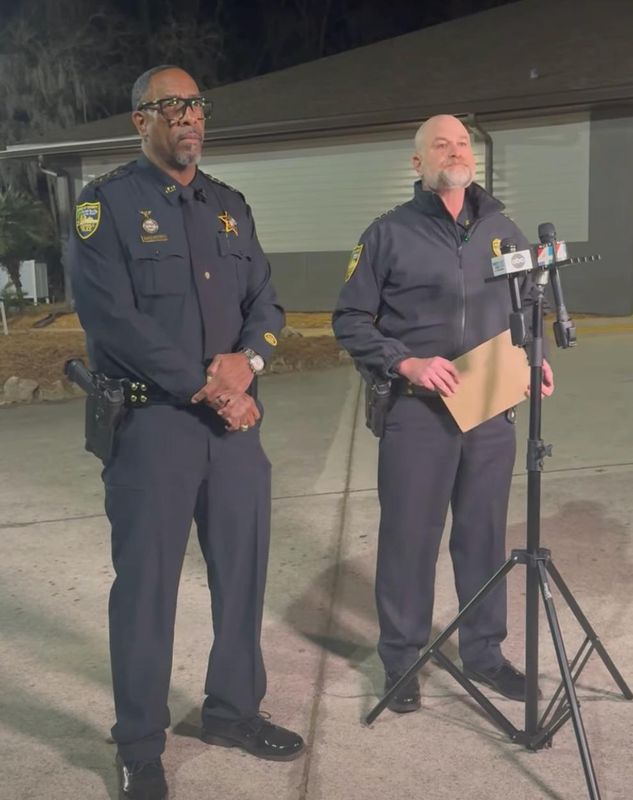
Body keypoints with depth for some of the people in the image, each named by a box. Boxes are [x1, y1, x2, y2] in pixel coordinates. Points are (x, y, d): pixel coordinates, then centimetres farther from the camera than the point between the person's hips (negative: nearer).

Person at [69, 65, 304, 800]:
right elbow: (111, 318, -15)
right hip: (149, 419, -5)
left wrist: (247, 359, -10)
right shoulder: (107, 203, -5)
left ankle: (233, 709, 30)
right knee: (146, 581, 1)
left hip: (233, 416, 6)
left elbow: (266, 300, 13)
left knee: (243, 566, 11)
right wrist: (204, 389, -15)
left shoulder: (230, 207, 15)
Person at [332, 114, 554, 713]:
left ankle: (484, 653, 29)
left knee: (484, 535, 12)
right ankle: (400, 661, 20)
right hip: (417, 410, -4)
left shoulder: (502, 231, 11)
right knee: (409, 537, 3)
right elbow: (350, 320, -2)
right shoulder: (390, 233, -1)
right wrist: (405, 362, -15)